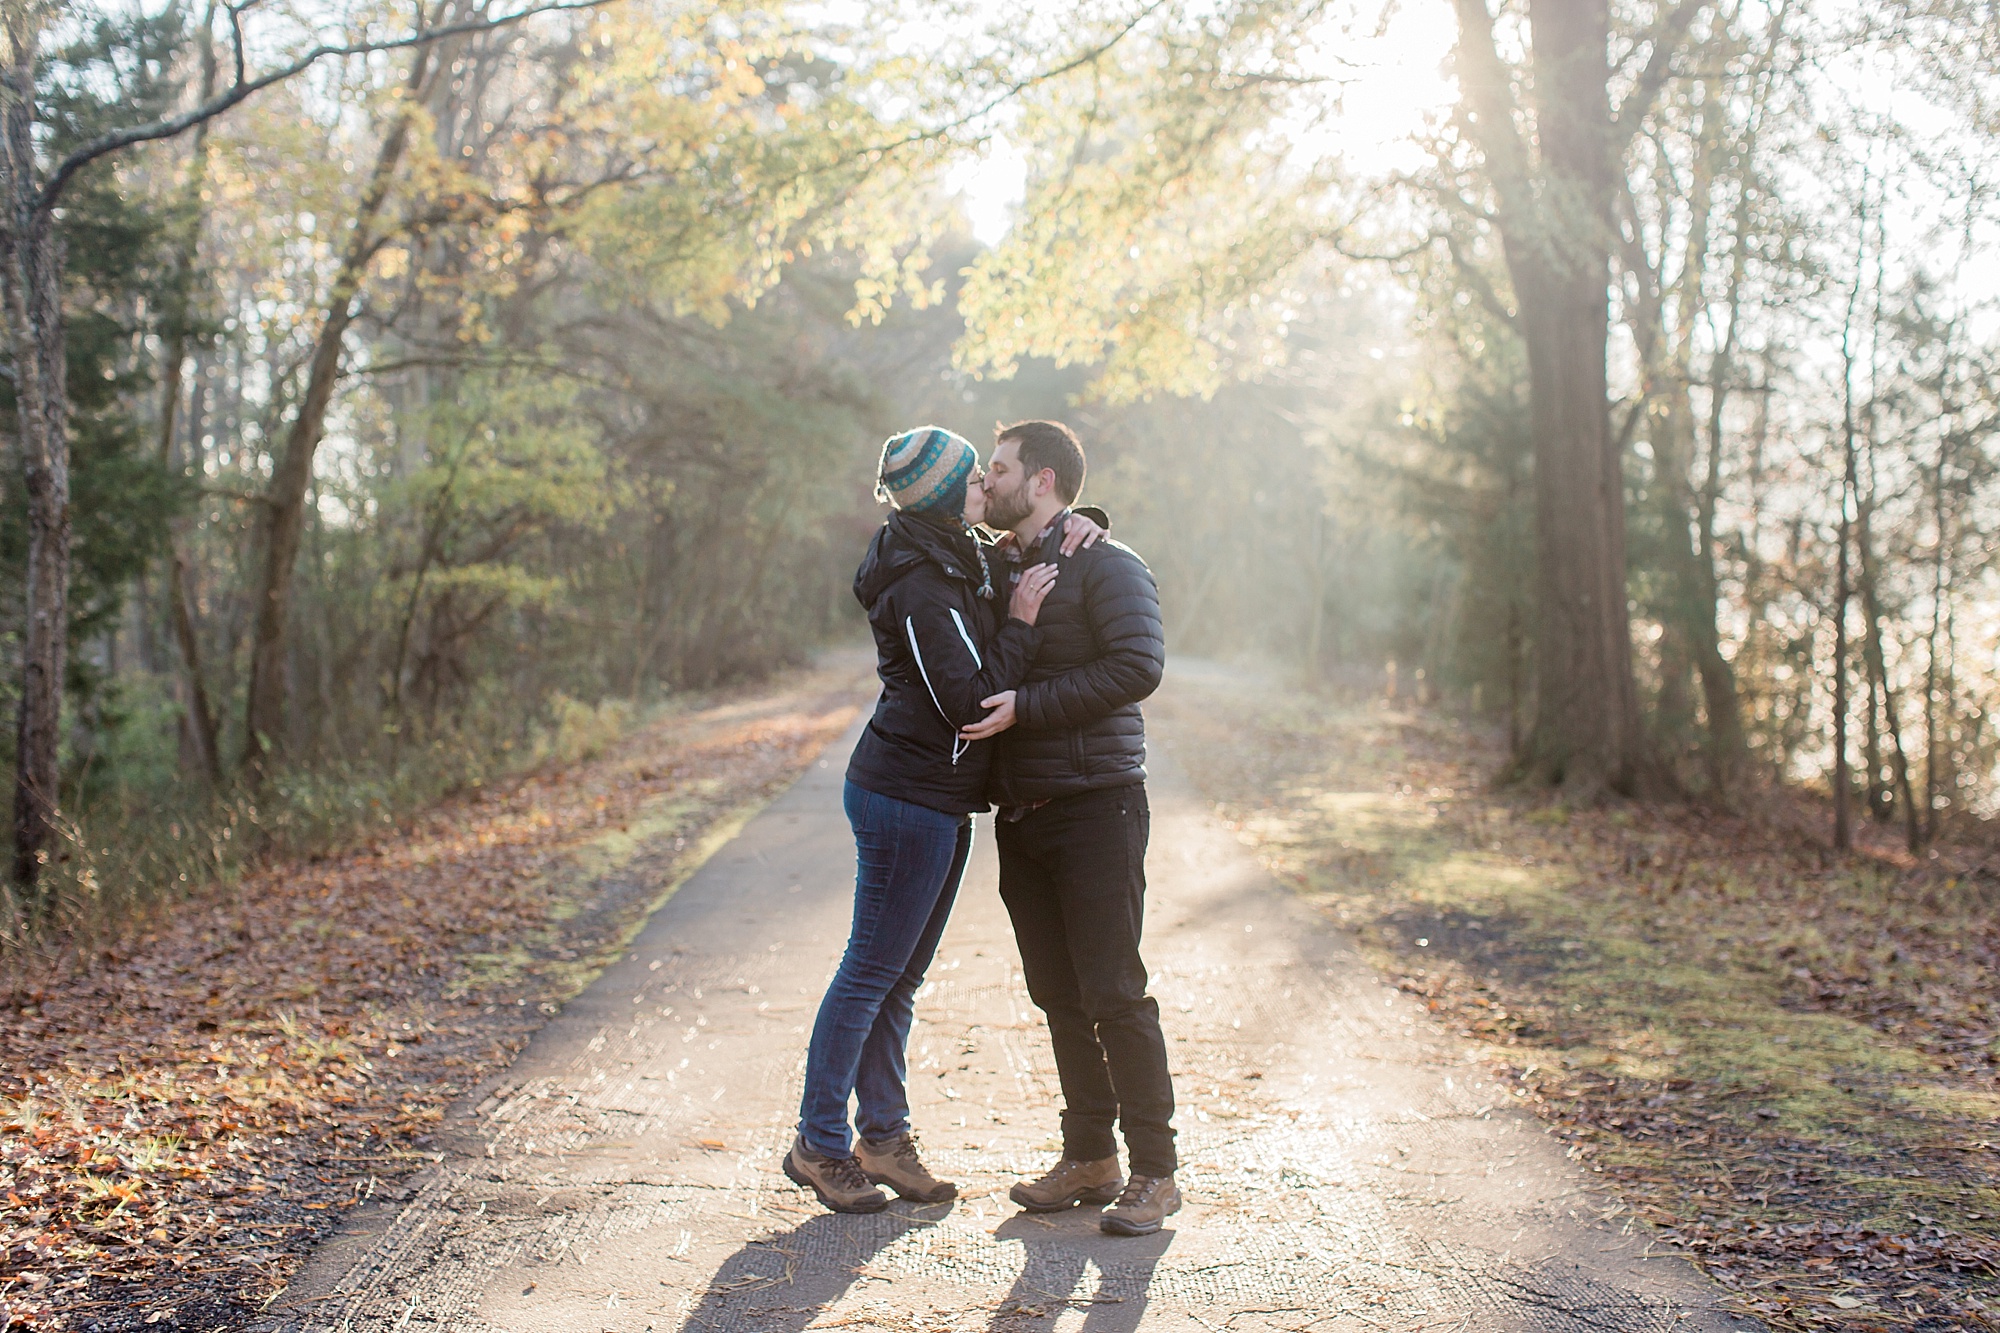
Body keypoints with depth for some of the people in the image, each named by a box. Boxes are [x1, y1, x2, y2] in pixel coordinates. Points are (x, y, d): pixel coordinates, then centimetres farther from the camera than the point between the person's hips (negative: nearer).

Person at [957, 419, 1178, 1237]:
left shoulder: (1104, 565, -7)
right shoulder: (1003, 569, 17)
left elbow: (1139, 666, -20)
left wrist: (1026, 706, -20)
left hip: (1096, 808, -7)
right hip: (1022, 814, 7)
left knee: (1112, 992, -7)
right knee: (1057, 994, 10)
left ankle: (1154, 1170, 3)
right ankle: (1089, 1157, 21)